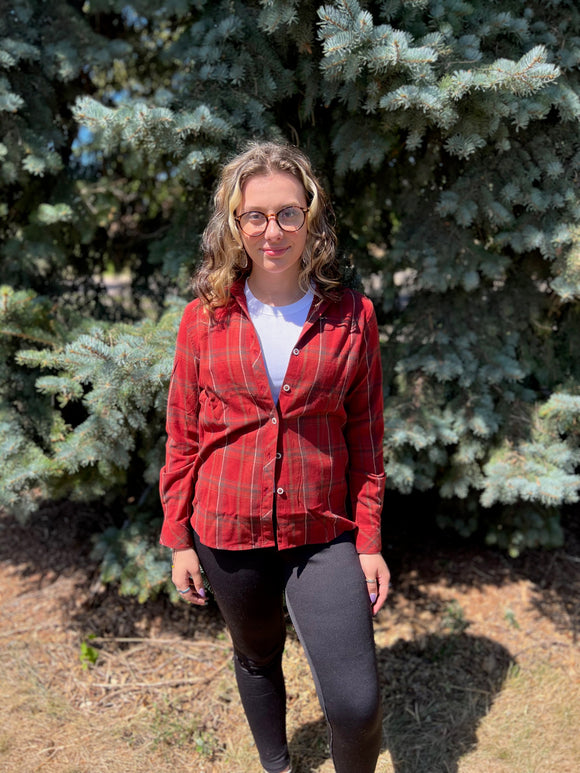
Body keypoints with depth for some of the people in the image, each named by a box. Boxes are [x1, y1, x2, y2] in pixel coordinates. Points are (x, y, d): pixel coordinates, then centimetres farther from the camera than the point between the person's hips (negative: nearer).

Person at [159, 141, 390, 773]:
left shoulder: (351, 316, -4)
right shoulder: (203, 318, -4)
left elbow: (365, 437, 0)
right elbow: (182, 437, 2)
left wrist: (369, 541, -2)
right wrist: (178, 540, 2)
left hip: (324, 534, -1)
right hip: (229, 533, 1)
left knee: (355, 705, -6)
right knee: (256, 657, 23)